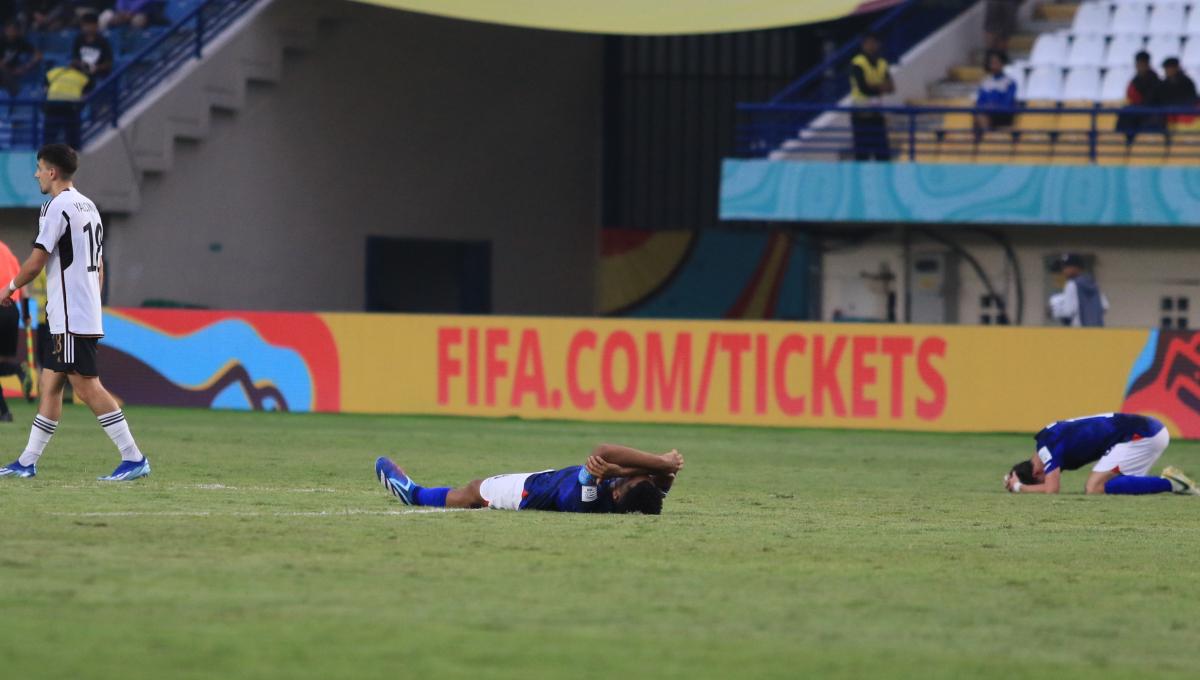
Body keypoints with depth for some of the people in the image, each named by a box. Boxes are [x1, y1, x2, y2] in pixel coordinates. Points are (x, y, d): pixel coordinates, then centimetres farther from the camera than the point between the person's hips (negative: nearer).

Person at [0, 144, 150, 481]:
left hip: (70, 317, -10)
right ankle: (27, 463, 15)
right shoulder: (89, 207, 17)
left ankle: (134, 459, -13)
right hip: (88, 314, 10)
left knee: (87, 387, -10)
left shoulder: (58, 207, -12)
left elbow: (36, 262, -13)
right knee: (50, 385, 12)